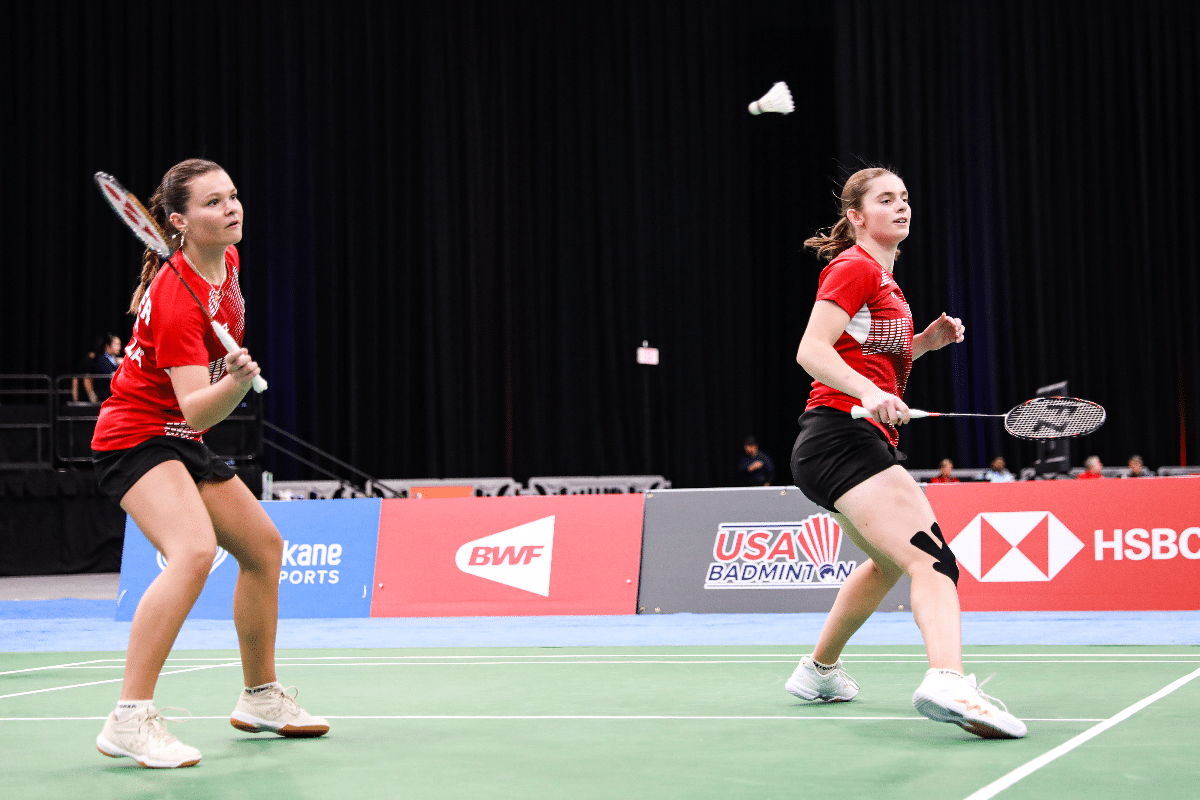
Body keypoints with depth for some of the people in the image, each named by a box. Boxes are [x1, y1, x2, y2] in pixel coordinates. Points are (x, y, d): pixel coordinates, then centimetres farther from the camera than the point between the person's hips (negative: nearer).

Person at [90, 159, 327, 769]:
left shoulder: (227, 260, 0)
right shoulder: (175, 299, -27)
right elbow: (197, 409, -34)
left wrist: (236, 374, 22)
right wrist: (237, 381, -51)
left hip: (183, 443, 10)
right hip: (136, 437, -10)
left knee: (264, 546, 15)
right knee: (194, 550, -32)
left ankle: (259, 698, 31)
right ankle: (130, 719, -30)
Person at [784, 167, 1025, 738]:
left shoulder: (882, 278, 22)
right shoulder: (856, 267, -7)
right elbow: (811, 351, -17)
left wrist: (927, 340, 14)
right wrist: (869, 392, -32)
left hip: (863, 440, 11)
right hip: (842, 434, -11)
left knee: (890, 561, 29)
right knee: (932, 558, -26)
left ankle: (819, 670, 41)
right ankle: (948, 682, -47)